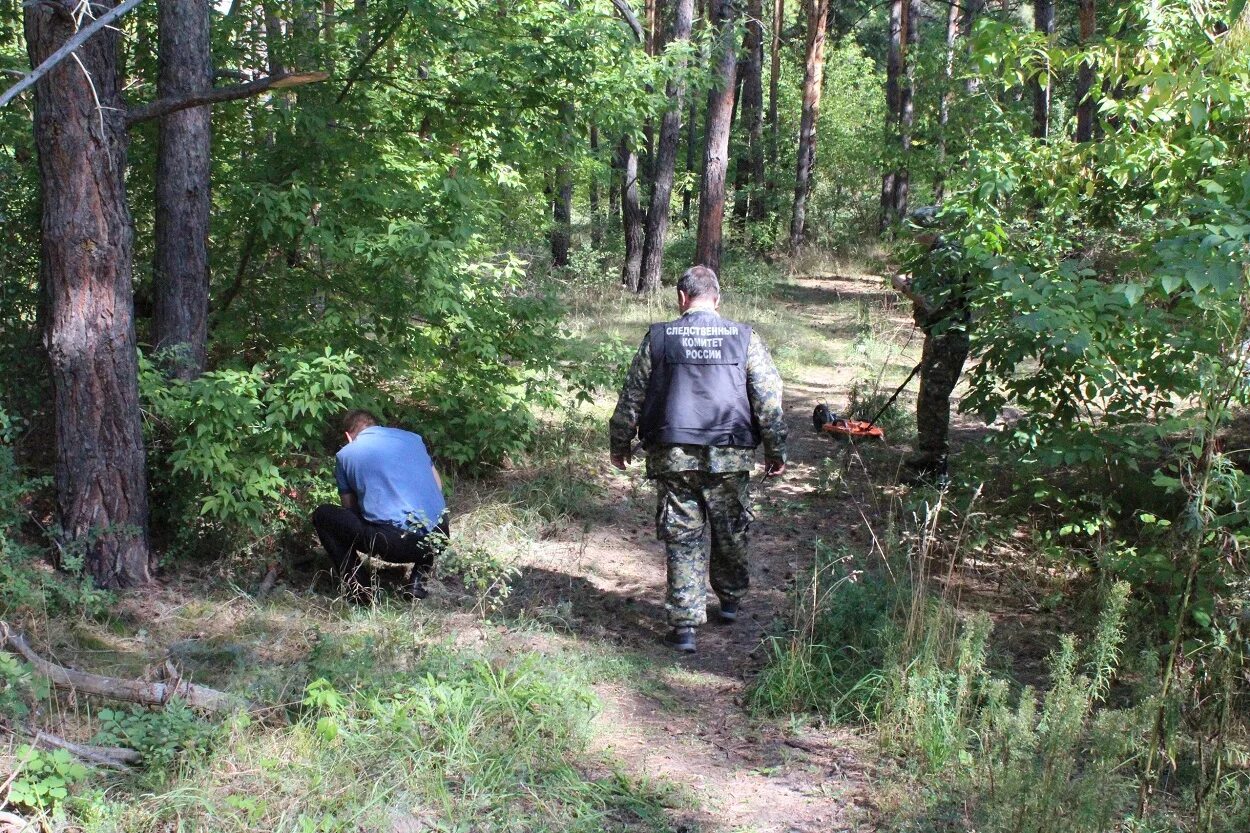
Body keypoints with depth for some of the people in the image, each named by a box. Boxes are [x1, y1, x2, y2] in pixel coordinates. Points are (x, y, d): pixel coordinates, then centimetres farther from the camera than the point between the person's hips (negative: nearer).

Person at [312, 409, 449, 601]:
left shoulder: (345, 454, 13)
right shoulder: (412, 438, 19)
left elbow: (349, 508, 21)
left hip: (394, 543, -3)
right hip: (438, 538, 3)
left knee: (322, 515, 19)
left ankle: (356, 586, 6)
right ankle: (418, 581, 20)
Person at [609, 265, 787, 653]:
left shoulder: (658, 338, 1)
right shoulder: (744, 338, 1)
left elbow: (631, 396, 6)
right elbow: (769, 398, 1)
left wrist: (620, 444, 18)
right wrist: (776, 450, 9)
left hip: (674, 457, 0)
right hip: (731, 458, 1)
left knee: (682, 539, 5)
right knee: (732, 533, 19)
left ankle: (684, 625, 3)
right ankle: (730, 602, 35)